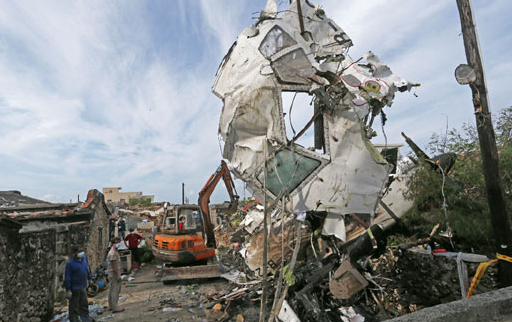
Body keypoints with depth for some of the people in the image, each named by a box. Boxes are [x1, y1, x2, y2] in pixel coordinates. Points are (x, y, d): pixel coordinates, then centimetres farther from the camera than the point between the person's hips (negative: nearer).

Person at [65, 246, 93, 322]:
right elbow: (67, 278, -17)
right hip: (75, 289, -7)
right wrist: (68, 290, -17)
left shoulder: (84, 259, 2)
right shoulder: (70, 264, -19)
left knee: (84, 304, 20)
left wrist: (89, 279, 19)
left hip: (83, 287, 7)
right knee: (74, 306, 6)